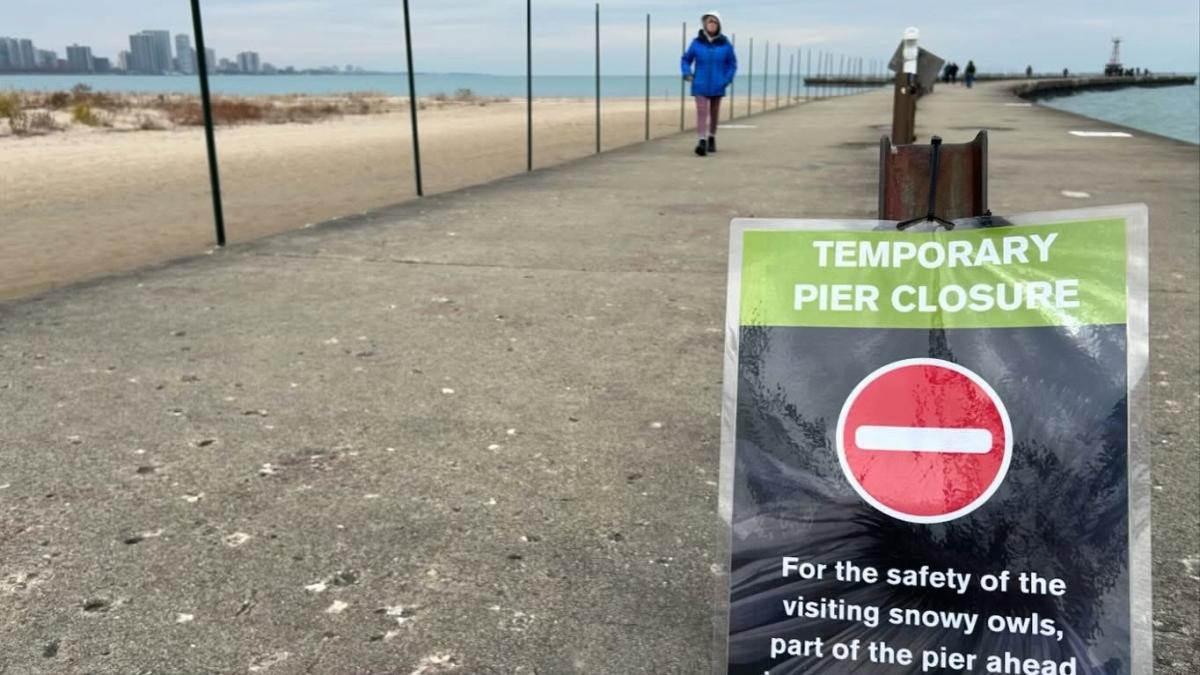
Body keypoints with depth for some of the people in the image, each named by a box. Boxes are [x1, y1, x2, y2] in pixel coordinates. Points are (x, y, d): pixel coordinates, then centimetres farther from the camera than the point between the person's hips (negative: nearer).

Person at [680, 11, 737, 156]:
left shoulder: (725, 44, -3)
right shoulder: (697, 42, -4)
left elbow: (732, 63, 7)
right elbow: (686, 60, 6)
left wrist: (727, 80, -5)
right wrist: (687, 74, -11)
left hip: (717, 86, 1)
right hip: (700, 85, -1)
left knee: (714, 113, 13)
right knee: (701, 113, -14)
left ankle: (712, 138, 33)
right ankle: (701, 142, -22)